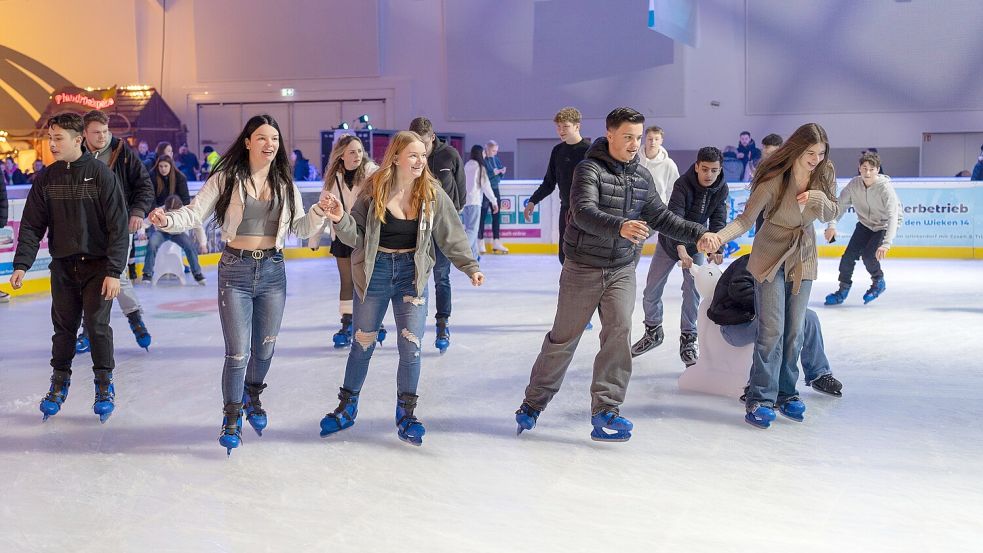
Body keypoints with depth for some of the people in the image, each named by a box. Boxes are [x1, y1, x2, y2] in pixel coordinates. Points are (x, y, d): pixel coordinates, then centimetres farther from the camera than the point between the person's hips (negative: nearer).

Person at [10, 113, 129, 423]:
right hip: (62, 266, 4)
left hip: (97, 266, -4)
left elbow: (118, 227, -11)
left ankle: (104, 384, 12)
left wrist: (114, 271, -16)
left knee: (97, 325, -5)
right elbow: (32, 225, 3)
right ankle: (59, 382, 26)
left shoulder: (101, 174, -10)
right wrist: (21, 264, -9)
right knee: (63, 327, 9)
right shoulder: (46, 178, 2)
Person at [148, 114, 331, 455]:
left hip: (273, 271, 4)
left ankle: (252, 399, 43)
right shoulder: (226, 179, -7)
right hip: (235, 271, -4)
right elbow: (195, 214, -9)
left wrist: (319, 213, -13)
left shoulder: (284, 184, 4)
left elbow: (301, 228, 6)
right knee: (238, 351, -4)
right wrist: (167, 220, -28)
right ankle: (232, 417, 16)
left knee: (265, 348, 16)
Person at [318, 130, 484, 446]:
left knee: (411, 347, -4)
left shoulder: (432, 193, -7)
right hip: (375, 272, 0)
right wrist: (341, 219, -25)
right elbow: (356, 236, -7)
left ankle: (406, 415, 13)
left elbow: (452, 236, -2)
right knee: (362, 343, 12)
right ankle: (347, 407, 31)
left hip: (412, 274, 0)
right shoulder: (375, 190, -10)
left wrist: (470, 267, -10)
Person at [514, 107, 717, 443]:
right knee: (563, 337, 5)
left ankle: (605, 410, -6)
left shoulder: (642, 176, 6)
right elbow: (584, 213, -28)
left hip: (622, 270, 4)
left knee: (619, 331, -12)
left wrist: (698, 234, 0)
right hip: (583, 268, -4)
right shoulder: (589, 169, -13)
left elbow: (661, 217, 12)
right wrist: (620, 226, -45)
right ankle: (533, 403, 22)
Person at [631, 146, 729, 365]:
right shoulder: (683, 183, -27)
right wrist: (680, 248, -50)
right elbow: (674, 217, -37)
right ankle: (653, 331, 26)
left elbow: (718, 221, -18)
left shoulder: (721, 190, -15)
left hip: (696, 244, 1)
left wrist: (716, 247, -36)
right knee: (651, 290, 4)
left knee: (692, 292, -7)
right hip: (670, 242, -1)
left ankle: (688, 339, 6)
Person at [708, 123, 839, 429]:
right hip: (771, 257, -5)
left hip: (803, 259, 5)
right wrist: (719, 236, -44)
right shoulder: (774, 179, -22)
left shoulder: (824, 174, -6)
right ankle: (760, 400, -3)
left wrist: (817, 199, -20)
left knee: (794, 332, 9)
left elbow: (832, 213, 3)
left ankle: (786, 394, 21)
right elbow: (746, 219, -25)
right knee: (771, 330, -10)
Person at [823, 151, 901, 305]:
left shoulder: (885, 187, -30)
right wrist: (832, 225, -30)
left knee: (868, 254, -20)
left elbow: (893, 216, -35)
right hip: (865, 224, 4)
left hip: (885, 225, -4)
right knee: (849, 254, -6)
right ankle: (843, 290, 12)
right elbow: (840, 204, -11)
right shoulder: (854, 184, -17)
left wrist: (886, 244, -45)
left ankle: (878, 282, 9)